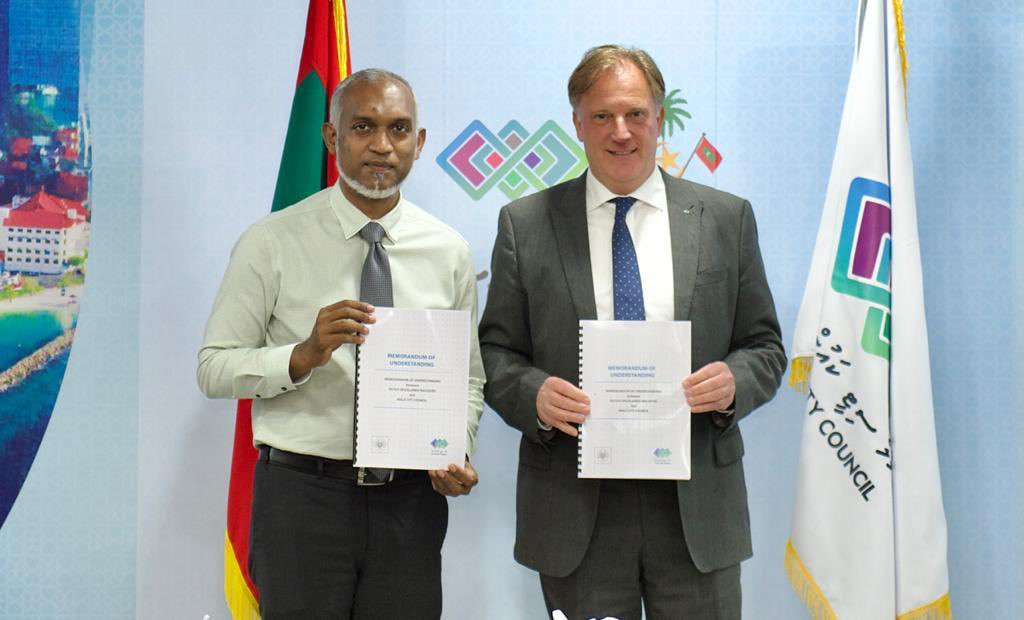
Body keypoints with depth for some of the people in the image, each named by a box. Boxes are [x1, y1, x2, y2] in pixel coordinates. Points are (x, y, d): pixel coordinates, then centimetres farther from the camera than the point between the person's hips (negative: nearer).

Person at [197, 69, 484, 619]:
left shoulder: (448, 251, 4)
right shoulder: (272, 243, -4)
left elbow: (468, 378, 8)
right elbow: (214, 368, -6)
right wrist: (304, 355, -23)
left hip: (410, 499, 3)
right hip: (302, 491, -2)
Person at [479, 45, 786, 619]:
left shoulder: (726, 218, 5)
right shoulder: (526, 224, 3)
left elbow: (765, 347, 8)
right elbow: (496, 352, 4)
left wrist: (735, 381, -14)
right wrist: (534, 394, -17)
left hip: (697, 504, 1)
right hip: (575, 510, 0)